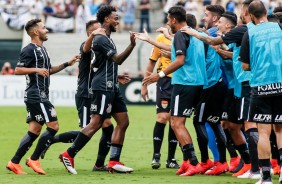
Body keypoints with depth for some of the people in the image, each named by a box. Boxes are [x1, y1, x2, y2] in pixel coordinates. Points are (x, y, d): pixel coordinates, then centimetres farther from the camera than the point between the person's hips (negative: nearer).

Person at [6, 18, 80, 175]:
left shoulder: (42, 49, 19)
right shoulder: (29, 50, -10)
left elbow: (48, 70, 31)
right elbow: (17, 70, -16)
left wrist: (67, 64, 24)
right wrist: (36, 70, -25)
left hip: (40, 96, 10)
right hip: (36, 96, -10)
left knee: (34, 130, 7)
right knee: (53, 126, -11)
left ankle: (14, 163, 7)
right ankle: (34, 160, -6)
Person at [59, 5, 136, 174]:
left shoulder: (107, 39, 19)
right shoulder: (101, 39, -12)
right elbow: (118, 59, -19)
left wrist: (117, 76, 24)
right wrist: (132, 45, -24)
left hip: (112, 87, 10)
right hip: (103, 86, -10)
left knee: (123, 122, 5)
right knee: (96, 123, -12)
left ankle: (114, 161, 5)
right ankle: (69, 155, -9)